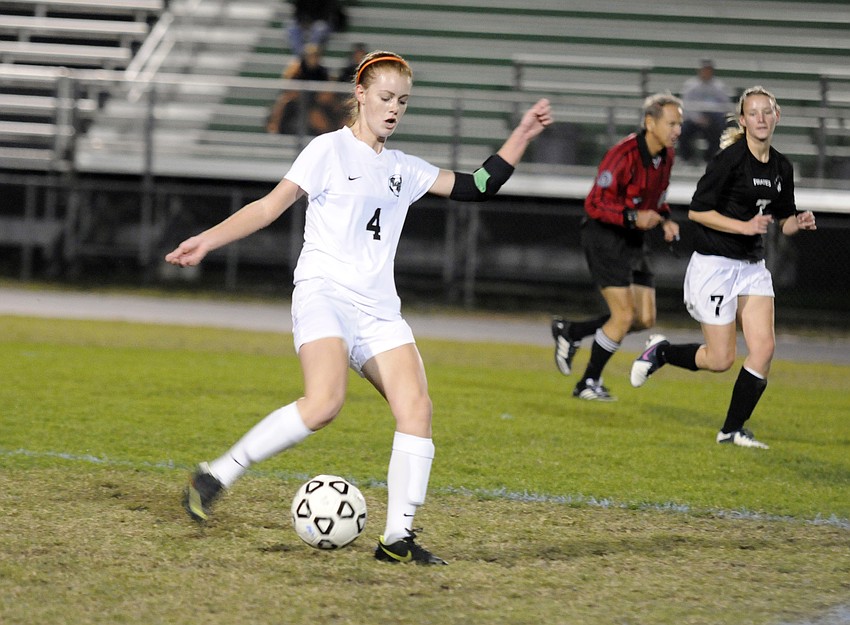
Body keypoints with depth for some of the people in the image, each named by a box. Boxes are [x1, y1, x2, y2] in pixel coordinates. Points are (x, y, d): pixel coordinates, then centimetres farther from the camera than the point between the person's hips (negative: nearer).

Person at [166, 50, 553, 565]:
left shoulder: (404, 169, 19)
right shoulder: (330, 150, 3)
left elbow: (477, 187, 20)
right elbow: (272, 205, -2)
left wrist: (522, 137, 12)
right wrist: (206, 241, -12)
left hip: (378, 307, 6)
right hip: (324, 293, -6)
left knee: (417, 406, -14)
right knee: (324, 403, -29)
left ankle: (399, 537, -11)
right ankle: (217, 476, -15)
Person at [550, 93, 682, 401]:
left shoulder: (666, 156, 4)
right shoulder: (625, 154, -21)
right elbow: (595, 204, -19)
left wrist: (665, 220, 1)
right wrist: (633, 217, -32)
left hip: (633, 239, 8)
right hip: (604, 236, -8)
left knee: (645, 319, 3)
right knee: (624, 315, -12)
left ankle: (570, 332, 20)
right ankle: (588, 384, 4)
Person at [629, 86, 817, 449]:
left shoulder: (782, 168, 7)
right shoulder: (730, 159, -15)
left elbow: (782, 221, 17)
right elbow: (697, 210, -15)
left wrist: (798, 223, -5)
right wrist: (745, 226, -21)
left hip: (753, 266, 7)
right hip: (714, 265, -7)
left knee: (764, 347, -7)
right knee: (721, 359, -4)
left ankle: (733, 430, 4)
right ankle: (660, 352, 24)